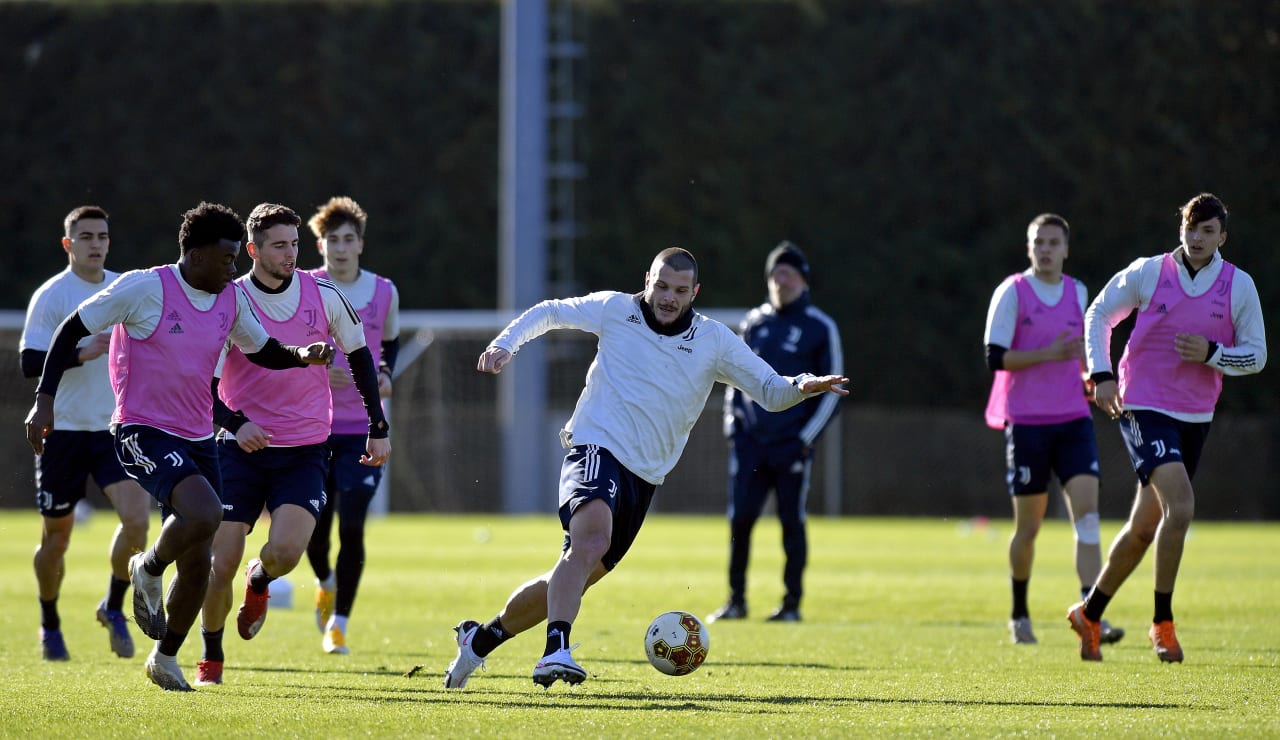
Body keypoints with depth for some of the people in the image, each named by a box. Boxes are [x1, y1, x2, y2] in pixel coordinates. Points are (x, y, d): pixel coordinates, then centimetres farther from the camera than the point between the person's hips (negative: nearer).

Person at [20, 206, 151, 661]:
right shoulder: (50, 296, -8)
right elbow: (30, 363, -15)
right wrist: (83, 353, -26)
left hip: (116, 428, 3)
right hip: (63, 430, -3)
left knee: (136, 517, -17)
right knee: (56, 537, 6)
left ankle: (113, 607, 4)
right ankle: (49, 626, 27)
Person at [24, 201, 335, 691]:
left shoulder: (231, 301, 6)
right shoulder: (144, 288, -12)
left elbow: (263, 352, 22)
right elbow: (72, 330, -6)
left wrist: (303, 356, 1)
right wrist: (44, 400, -11)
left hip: (198, 439, 7)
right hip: (142, 432, -7)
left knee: (197, 563, 6)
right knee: (204, 514, -30)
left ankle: (165, 659, 25)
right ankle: (148, 570, 0)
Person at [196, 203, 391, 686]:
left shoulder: (323, 296, -1)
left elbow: (360, 356, 13)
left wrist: (378, 427, 11)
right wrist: (234, 422, -23)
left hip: (305, 451, 1)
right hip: (243, 449, -1)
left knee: (286, 550, -21)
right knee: (222, 562, -8)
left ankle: (260, 581, 17)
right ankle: (211, 659, 15)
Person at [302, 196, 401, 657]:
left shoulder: (384, 292, 4)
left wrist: (386, 374, 2)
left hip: (363, 430, 1)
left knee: (352, 528, -10)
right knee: (314, 529, 3)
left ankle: (338, 624, 2)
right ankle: (325, 584, 38)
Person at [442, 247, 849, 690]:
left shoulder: (714, 342, 6)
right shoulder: (615, 310, 3)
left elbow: (771, 392, 5)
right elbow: (549, 313, 17)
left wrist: (803, 386, -16)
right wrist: (505, 344, 3)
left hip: (644, 477, 4)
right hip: (596, 450, -4)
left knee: (575, 577, 8)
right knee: (592, 539, -34)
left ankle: (480, 639, 27)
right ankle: (556, 651, -45)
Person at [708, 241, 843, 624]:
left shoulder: (820, 328, -1)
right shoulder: (754, 322, 11)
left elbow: (831, 390, -1)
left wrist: (806, 438, -9)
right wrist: (732, 421, 7)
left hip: (792, 444, -3)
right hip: (750, 438, 3)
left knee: (791, 522, -2)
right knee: (740, 518, -1)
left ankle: (792, 603, 5)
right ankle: (736, 600, 8)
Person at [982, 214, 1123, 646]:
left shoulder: (1078, 293, 11)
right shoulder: (1012, 292, -5)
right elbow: (995, 357, -11)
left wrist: (1090, 378, 7)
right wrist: (1048, 354, -21)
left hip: (1073, 419, 4)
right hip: (1026, 423, -4)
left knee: (1087, 509, -13)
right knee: (1028, 527, 4)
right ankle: (1019, 617, 24)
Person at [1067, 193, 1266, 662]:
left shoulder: (1239, 286, 0)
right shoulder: (1147, 273, -5)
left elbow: (1257, 356, 4)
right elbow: (1098, 315, 8)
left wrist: (1211, 353, -15)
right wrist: (1101, 374, -3)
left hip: (1196, 416, 4)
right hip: (1143, 407, -4)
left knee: (1144, 527, 10)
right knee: (1180, 504, -23)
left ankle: (1089, 614, 28)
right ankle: (1162, 623, -12)